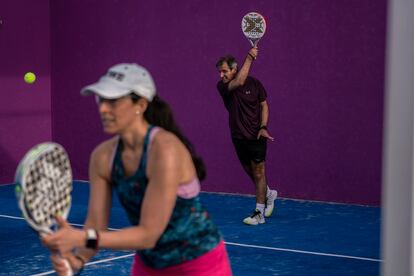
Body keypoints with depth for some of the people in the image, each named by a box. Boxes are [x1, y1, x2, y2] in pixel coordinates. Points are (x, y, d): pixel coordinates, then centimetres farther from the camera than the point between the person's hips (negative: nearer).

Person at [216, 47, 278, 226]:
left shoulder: (254, 83, -6)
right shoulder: (223, 87, -6)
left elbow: (264, 105, 2)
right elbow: (238, 82, -27)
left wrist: (263, 127, -10)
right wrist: (249, 59, -24)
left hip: (256, 136, -3)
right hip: (238, 137, 3)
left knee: (258, 172, -5)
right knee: (250, 172, 11)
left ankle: (259, 213, -2)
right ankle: (268, 194, 39)